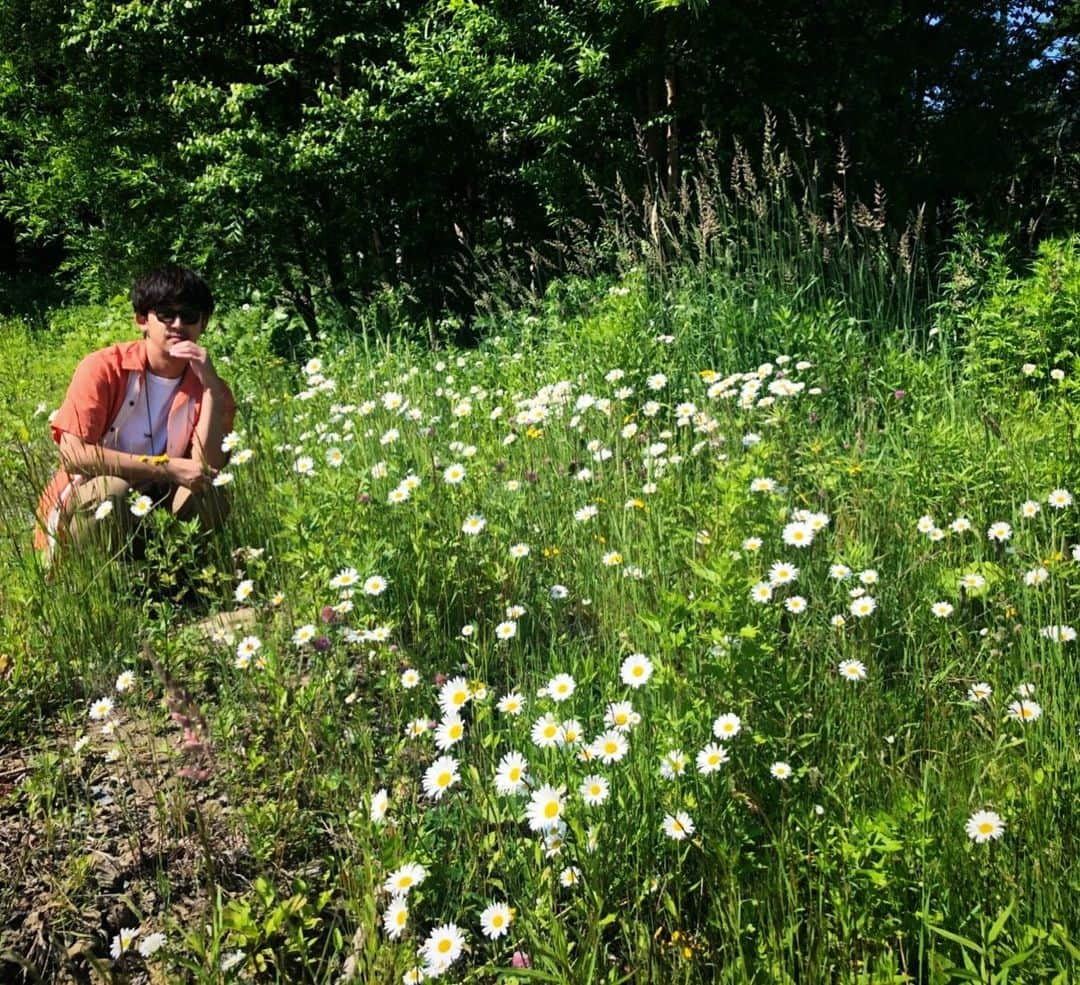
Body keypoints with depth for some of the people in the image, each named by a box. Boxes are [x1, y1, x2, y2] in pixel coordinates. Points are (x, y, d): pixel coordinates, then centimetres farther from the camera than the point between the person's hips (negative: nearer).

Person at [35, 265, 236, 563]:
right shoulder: (104, 368, -12)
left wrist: (211, 386, -24)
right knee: (111, 490, -35)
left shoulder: (210, 387, -4)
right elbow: (73, 453, -22)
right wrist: (168, 468, -27)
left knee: (207, 499, -26)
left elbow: (207, 470, -18)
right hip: (80, 508, -2)